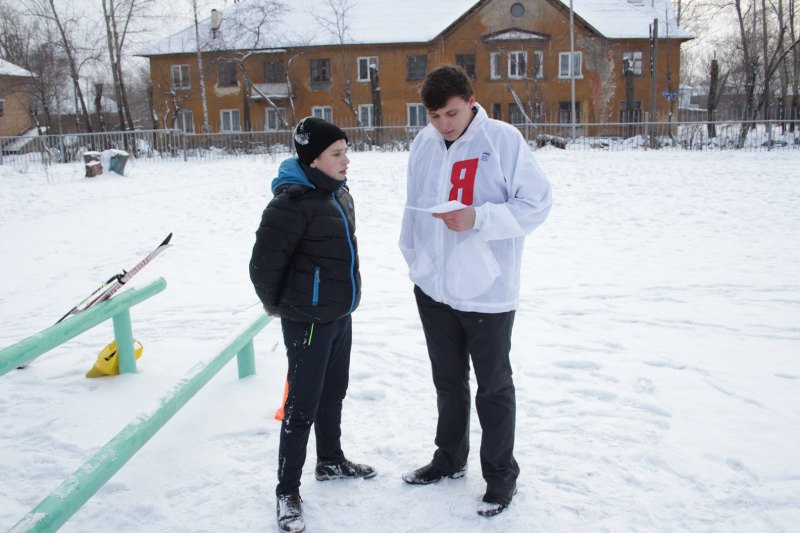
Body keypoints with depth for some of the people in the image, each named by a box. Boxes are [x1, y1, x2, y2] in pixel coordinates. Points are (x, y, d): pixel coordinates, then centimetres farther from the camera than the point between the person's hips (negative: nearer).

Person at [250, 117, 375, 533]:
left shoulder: (338, 194, 6)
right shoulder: (293, 202, -23)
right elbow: (264, 262, -19)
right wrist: (275, 305, -3)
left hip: (340, 314, 9)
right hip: (308, 321, -9)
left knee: (333, 393, 23)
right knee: (302, 406, 1)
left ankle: (330, 462, 43)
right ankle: (287, 491, 16)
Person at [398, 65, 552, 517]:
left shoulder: (503, 139, -13)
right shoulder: (424, 144, 3)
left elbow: (536, 204, -13)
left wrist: (478, 218, -25)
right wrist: (415, 259, 14)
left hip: (488, 291, -5)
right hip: (434, 289, 5)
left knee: (493, 387, 9)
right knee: (448, 381, 20)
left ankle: (501, 475, 26)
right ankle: (450, 459, 39)